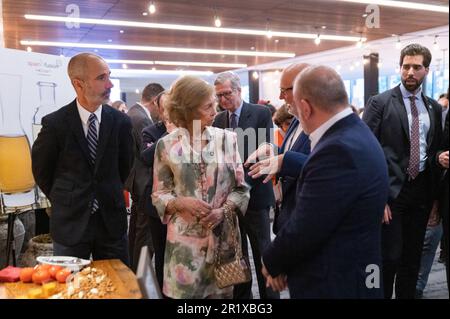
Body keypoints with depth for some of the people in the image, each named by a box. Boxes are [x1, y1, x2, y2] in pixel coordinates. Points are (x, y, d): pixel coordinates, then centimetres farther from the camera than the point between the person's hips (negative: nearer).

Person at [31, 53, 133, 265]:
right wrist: (63, 200, 9)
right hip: (70, 223, -1)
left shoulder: (120, 121, -4)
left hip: (111, 220, 2)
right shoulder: (54, 123, -9)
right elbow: (41, 170, 4)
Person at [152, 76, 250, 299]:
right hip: (185, 238, -1)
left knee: (221, 292, 12)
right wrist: (181, 202, -17)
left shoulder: (227, 139, -1)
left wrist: (223, 211, -14)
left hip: (222, 235, 1)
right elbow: (159, 194, 2)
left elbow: (241, 187, 2)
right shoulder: (167, 145, -3)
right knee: (185, 290, 8)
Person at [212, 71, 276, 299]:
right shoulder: (218, 120, 9)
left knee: (262, 252, 5)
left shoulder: (261, 113, -5)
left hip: (254, 193, -4)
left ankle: (269, 295, 19)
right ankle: (240, 295, 28)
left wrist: (244, 181, -21)